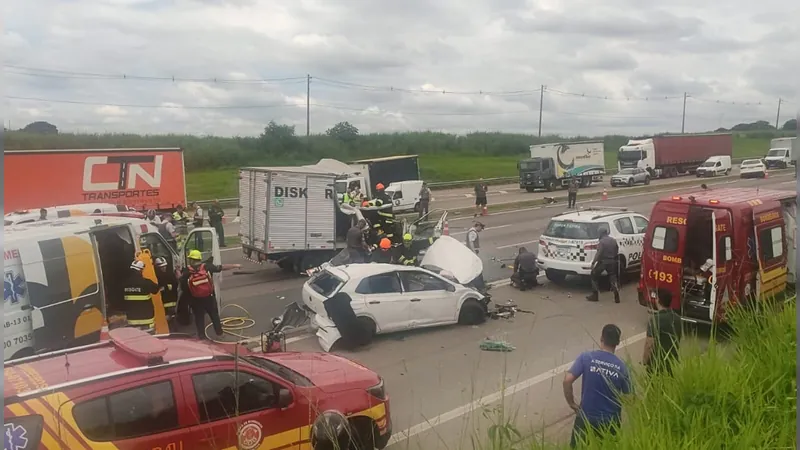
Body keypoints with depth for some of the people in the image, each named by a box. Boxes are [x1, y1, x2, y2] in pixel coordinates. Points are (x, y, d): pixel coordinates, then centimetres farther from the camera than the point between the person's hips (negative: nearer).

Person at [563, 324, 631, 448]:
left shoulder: (586, 357, -13)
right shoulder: (621, 367, -8)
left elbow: (567, 380, -20)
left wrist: (571, 403, -6)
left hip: (586, 417, -1)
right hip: (611, 420, 1)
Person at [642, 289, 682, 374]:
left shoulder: (655, 319, -23)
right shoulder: (677, 318, 0)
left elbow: (650, 343, -21)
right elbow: (680, 337, 13)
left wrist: (644, 360, -9)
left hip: (657, 362, -6)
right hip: (673, 359, 6)